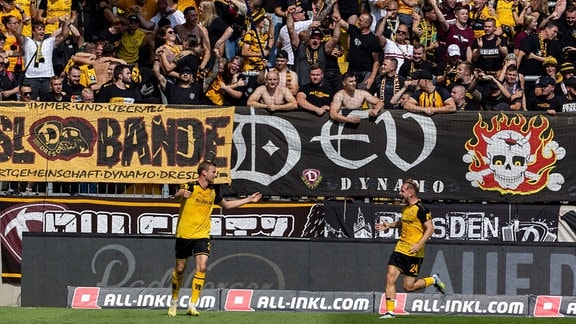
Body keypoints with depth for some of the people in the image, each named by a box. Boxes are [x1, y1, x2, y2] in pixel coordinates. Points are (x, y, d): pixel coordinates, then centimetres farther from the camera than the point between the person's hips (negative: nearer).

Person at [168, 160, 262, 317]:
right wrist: (181, 194, -54)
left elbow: (226, 205, 26)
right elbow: (177, 195, -30)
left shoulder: (213, 191, 8)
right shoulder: (190, 187, -10)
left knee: (202, 267, -14)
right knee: (180, 269, 6)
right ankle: (174, 301, 27)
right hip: (184, 234, -3)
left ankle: (192, 305, -12)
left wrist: (249, 200, 24)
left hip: (202, 235, 3)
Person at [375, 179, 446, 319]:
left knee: (409, 286, -1)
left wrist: (419, 244, -27)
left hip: (414, 254, -7)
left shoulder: (421, 209, -15)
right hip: (400, 249, 7)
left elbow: (430, 229, -17)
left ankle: (433, 280, 23)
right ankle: (390, 311, -1)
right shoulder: (405, 208, 11)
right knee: (390, 278, -6)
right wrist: (389, 225, 21)